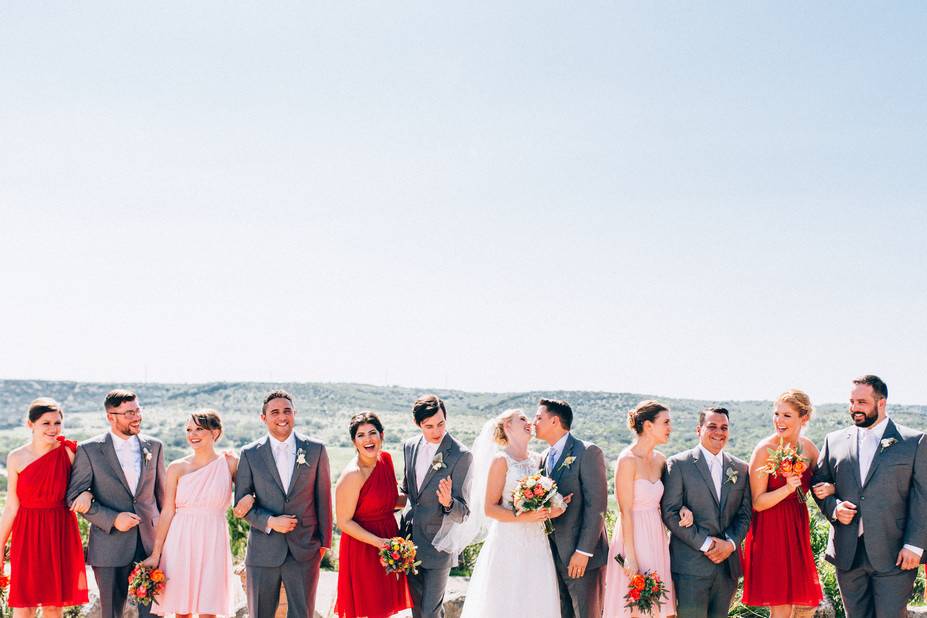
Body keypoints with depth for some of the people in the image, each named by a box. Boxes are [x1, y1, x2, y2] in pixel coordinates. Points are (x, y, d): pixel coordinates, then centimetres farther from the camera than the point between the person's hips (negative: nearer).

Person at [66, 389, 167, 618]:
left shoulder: (154, 446, 7)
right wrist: (113, 520, -15)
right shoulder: (89, 450, -4)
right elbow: (75, 497, -5)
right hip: (110, 546, -2)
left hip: (151, 543, 2)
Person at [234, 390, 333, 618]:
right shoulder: (250, 454, 1)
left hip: (305, 550, 0)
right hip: (263, 552, 0)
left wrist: (325, 541, 7)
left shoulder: (316, 450, 2)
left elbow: (323, 498, 6)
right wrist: (270, 522, -12)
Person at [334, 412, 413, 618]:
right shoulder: (352, 475, -22)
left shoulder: (385, 459, 0)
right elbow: (344, 522, -18)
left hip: (389, 539, 7)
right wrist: (378, 542, -24)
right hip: (362, 548, -7)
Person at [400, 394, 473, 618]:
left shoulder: (461, 455, -18)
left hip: (437, 546, -5)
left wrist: (448, 503, -38)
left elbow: (464, 513, -17)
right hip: (411, 541, 6)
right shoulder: (410, 446, 1)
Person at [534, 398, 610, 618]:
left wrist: (584, 551, -18)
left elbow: (597, 505, -14)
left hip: (583, 558, -7)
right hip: (555, 558, 7)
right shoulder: (544, 458, 14)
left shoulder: (588, 452, -9)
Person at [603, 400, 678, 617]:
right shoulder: (628, 460, -14)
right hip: (634, 539, -7)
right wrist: (631, 558, -17)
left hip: (657, 538, 7)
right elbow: (625, 512, -15)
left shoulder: (660, 459, 7)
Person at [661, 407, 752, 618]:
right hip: (691, 565, -4)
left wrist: (731, 543, -7)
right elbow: (670, 513, -7)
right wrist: (705, 544, -13)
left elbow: (745, 513, 11)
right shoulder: (678, 464, -2)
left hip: (728, 564, 4)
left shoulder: (741, 468, 12)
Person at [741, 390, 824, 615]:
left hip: (798, 528, 6)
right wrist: (787, 488, -29)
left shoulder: (808, 448, 2)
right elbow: (758, 503, -14)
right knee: (781, 609, -3)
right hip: (771, 531, -6)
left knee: (807, 604, 9)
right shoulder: (764, 450, -14)